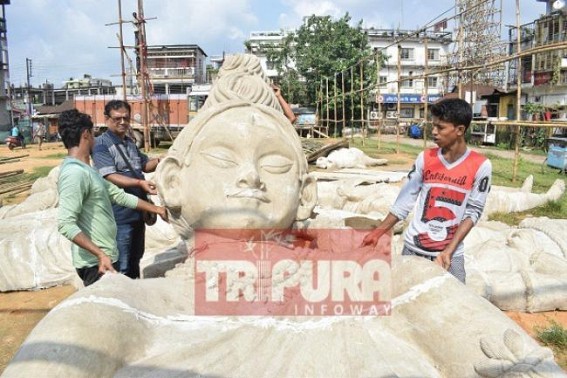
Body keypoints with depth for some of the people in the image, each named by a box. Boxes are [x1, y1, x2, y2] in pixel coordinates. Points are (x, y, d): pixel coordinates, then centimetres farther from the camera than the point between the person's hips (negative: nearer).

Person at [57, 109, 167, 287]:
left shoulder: (86, 170, 12)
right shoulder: (74, 173, -20)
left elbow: (119, 195, 16)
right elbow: (66, 224, -26)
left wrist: (155, 209, 18)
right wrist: (100, 254, -30)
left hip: (106, 257, 10)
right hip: (96, 263, -10)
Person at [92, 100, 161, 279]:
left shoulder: (130, 142, 12)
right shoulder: (101, 144, -11)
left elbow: (144, 164, 22)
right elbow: (111, 176, -22)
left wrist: (159, 161, 0)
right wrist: (140, 183, -35)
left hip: (138, 212, 8)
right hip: (120, 215, -8)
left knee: (135, 260, 21)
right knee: (121, 267, -1)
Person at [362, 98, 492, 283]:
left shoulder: (480, 166, -9)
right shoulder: (425, 158, -2)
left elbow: (473, 212, -7)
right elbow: (406, 199, 2)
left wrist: (448, 251, -13)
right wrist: (378, 232, 0)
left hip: (451, 253, -2)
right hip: (413, 248, 2)